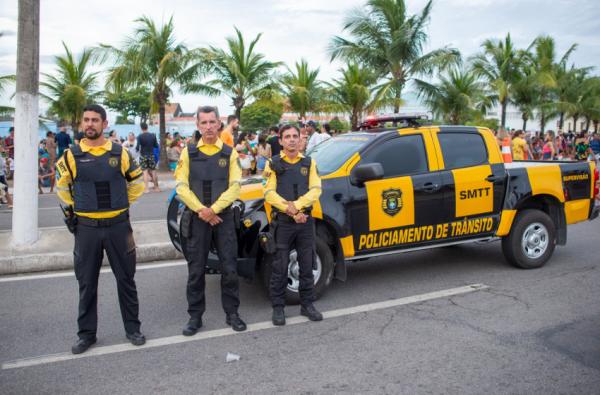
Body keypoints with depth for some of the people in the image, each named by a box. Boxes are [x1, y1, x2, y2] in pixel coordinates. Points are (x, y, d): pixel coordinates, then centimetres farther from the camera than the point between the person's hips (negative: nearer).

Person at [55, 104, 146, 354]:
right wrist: (78, 206, 9)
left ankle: (132, 329, 22)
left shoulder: (120, 153, 0)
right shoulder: (72, 156, 0)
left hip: (118, 226, 0)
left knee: (126, 279, 8)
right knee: (87, 283, 9)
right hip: (86, 228, 0)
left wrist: (121, 203, 9)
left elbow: (137, 183, 12)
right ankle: (87, 334, 23)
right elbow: (63, 187, 15)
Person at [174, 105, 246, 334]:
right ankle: (195, 316, 17)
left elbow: (234, 187, -4)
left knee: (229, 268, 3)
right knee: (196, 270, 6)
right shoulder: (188, 153, 5)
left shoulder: (229, 153, 4)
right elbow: (181, 187, -2)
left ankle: (232, 313, 18)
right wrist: (201, 210, -14)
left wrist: (213, 209, -15)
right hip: (197, 218, 0)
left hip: (223, 217, 0)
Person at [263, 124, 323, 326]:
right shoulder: (273, 164, 3)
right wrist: (292, 212, -15)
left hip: (306, 221, 2)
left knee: (307, 265, 9)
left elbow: (315, 190, -2)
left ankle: (307, 304, 21)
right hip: (282, 222, -2)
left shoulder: (309, 163, 9)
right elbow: (269, 193, -7)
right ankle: (278, 307, 13)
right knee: (280, 268, 2)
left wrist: (295, 205, -17)